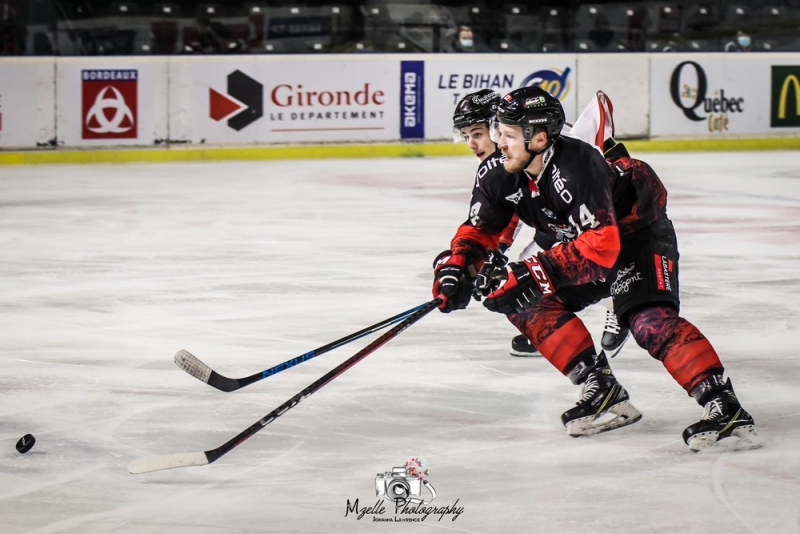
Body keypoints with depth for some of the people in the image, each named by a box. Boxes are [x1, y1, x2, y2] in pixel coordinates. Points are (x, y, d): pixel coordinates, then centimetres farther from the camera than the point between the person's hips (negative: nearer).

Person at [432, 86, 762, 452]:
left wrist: (537, 273, -46)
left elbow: (601, 244, -41)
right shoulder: (503, 176, -11)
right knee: (528, 302, -3)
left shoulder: (578, 166, -35)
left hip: (636, 230, -9)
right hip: (581, 240, 9)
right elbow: (480, 229, 2)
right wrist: (455, 264, -17)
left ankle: (725, 409, -31)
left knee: (649, 321, -28)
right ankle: (604, 393, -1)